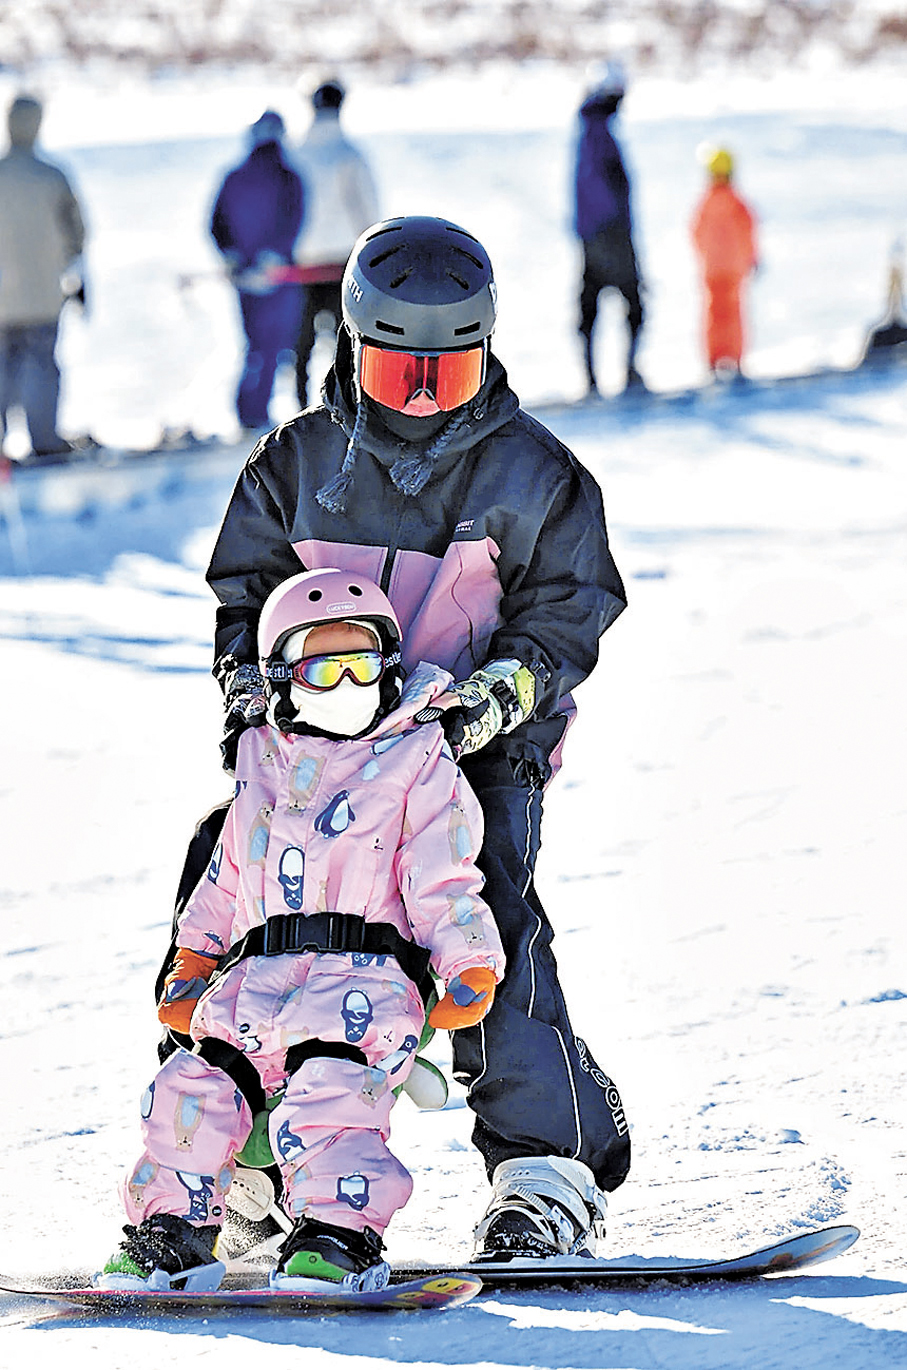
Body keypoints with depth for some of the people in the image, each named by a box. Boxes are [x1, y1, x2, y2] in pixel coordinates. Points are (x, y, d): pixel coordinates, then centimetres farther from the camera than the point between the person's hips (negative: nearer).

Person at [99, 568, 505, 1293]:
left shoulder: (419, 764, 8)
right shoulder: (263, 765, 22)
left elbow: (442, 880, 3)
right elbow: (227, 877, 31)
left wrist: (471, 968, -7)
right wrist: (193, 962, 27)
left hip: (369, 968, -5)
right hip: (260, 974, 5)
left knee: (327, 1089, -30)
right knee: (197, 1082, -14)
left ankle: (342, 1234, -27)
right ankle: (177, 1231, -3)